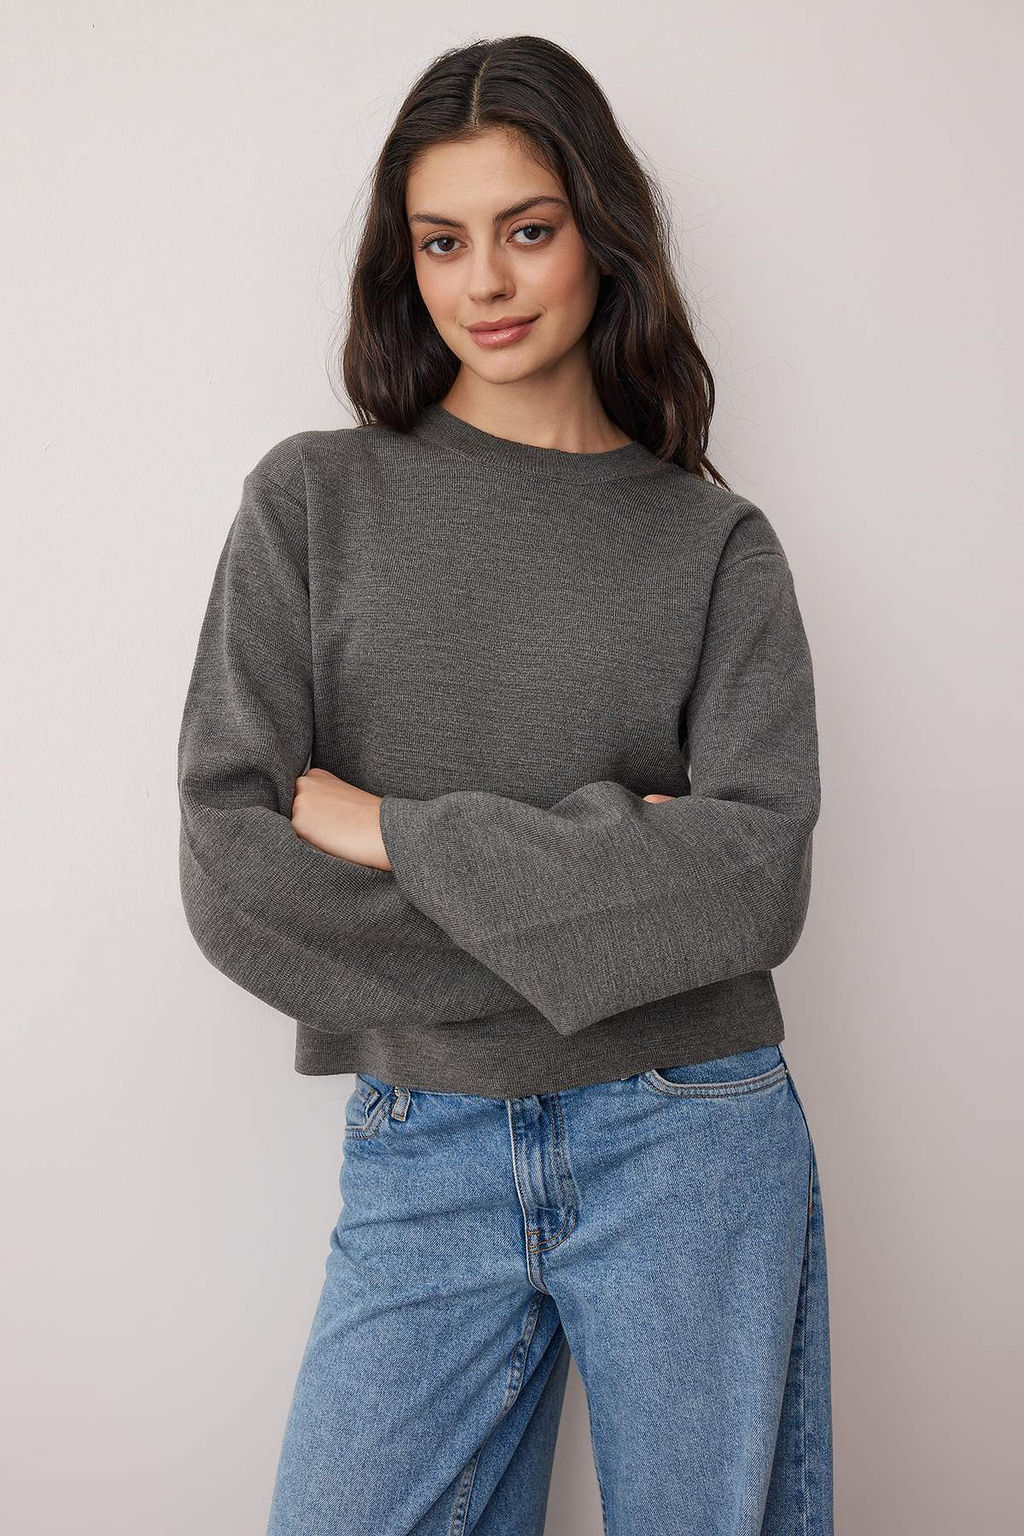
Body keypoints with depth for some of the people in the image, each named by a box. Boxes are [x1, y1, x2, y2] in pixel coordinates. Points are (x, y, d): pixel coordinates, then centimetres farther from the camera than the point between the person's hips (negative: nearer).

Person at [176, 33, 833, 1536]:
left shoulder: (718, 544, 3)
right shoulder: (316, 497, 2)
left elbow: (760, 876, -10)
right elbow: (228, 864, -7)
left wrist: (397, 832, -13)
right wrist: (603, 853, -12)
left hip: (695, 1146, 1)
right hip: (422, 1162, 0)